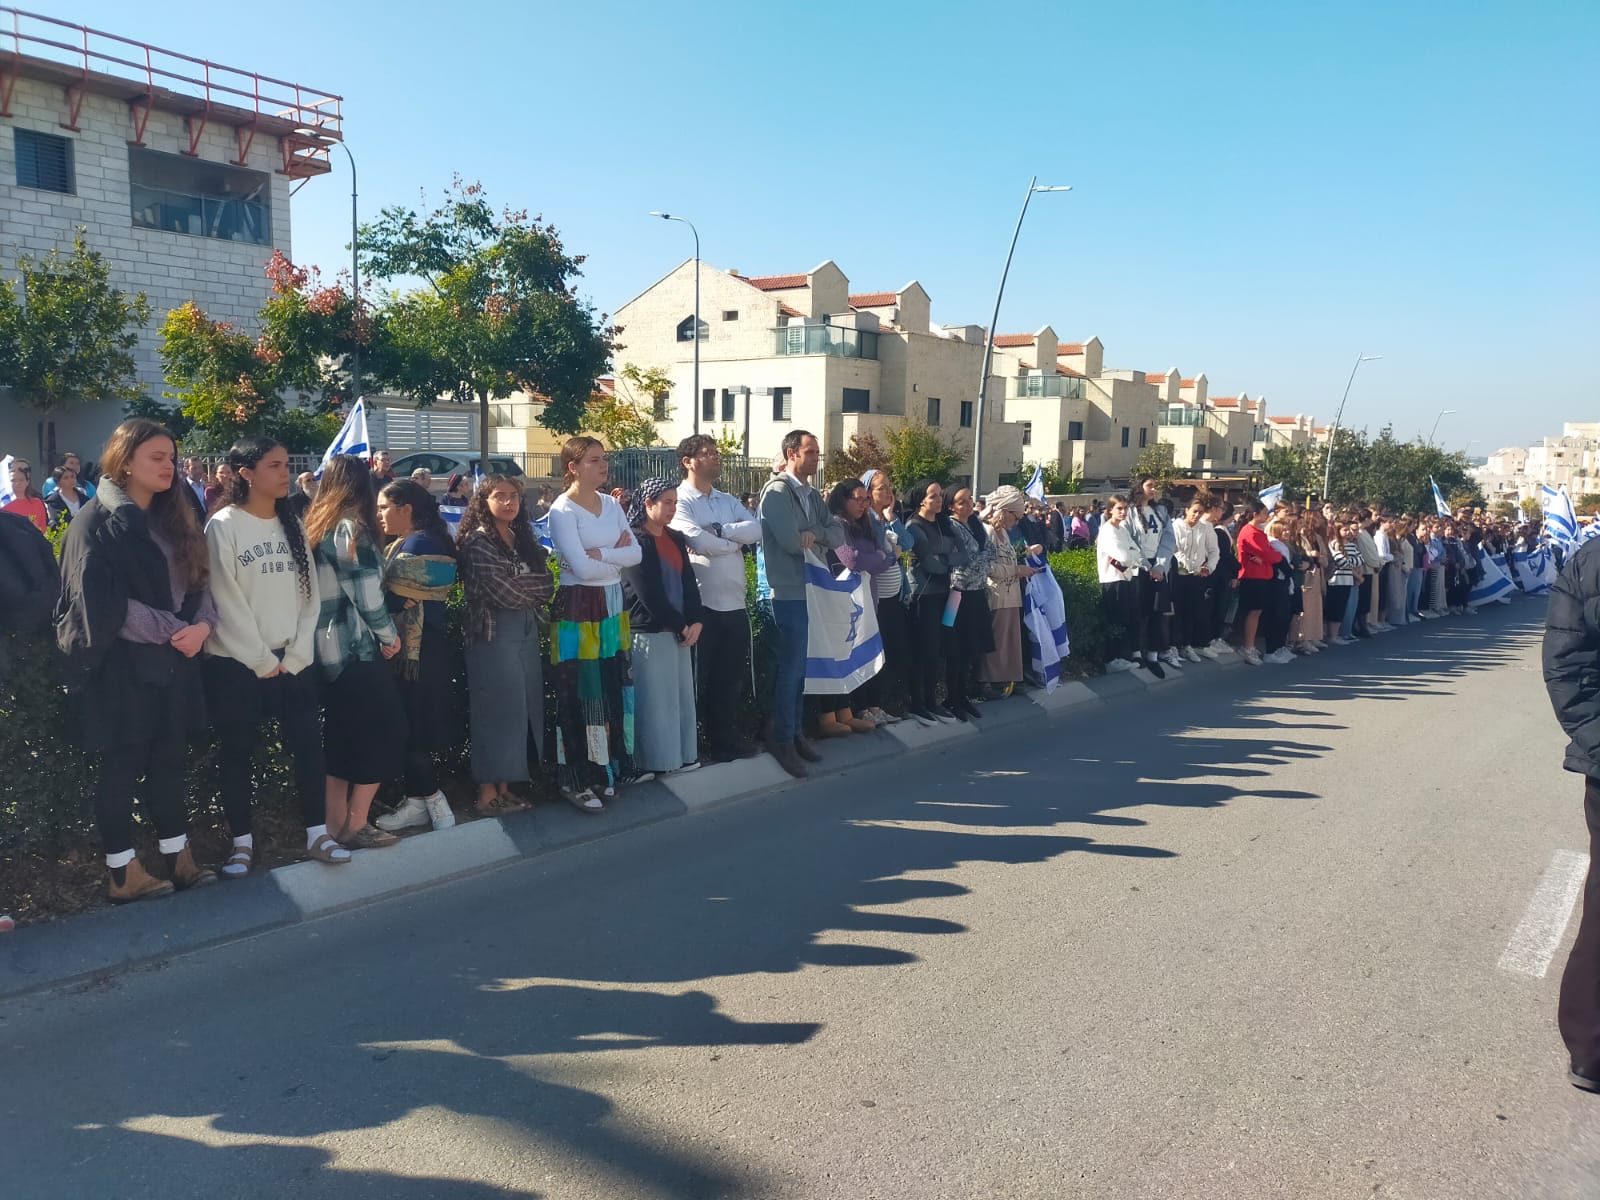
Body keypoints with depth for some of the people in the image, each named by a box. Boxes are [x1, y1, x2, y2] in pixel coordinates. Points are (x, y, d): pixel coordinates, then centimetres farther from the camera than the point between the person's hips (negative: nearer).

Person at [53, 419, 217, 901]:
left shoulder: (174, 519, 13)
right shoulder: (97, 521, -8)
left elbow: (200, 581, 12)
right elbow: (101, 603, -16)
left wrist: (202, 624, -9)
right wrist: (172, 631, -17)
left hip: (174, 663, 6)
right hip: (120, 666, -6)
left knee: (168, 762, 11)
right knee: (120, 768, 3)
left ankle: (178, 858, 19)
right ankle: (124, 873, 13)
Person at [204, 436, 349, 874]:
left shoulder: (292, 524, 10)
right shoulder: (224, 526, -6)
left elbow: (310, 593, 6)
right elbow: (226, 602, -10)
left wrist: (295, 655, -4)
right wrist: (261, 661, -10)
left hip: (293, 661, 4)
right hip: (236, 663, -4)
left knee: (308, 745, 2)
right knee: (237, 752, 5)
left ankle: (317, 834, 11)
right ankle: (242, 842, 16)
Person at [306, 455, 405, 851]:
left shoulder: (315, 526, 11)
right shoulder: (350, 528, -13)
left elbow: (327, 590, 15)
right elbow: (367, 594, -16)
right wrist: (389, 634, -2)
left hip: (328, 649, 8)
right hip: (356, 648, -8)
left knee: (341, 734, 14)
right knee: (385, 729, 1)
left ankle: (337, 823, 19)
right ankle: (356, 825, 3)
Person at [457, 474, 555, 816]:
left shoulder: (523, 538, 14)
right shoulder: (478, 541, -8)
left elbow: (548, 584, 8)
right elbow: (504, 592, -16)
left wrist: (518, 586, -8)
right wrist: (533, 587, 0)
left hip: (527, 631, 7)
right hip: (494, 632, -7)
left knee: (524, 707, 7)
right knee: (498, 710, -4)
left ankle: (504, 786, 16)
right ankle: (488, 793, 5)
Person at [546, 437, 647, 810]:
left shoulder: (612, 505, 9)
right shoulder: (562, 510, -12)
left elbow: (637, 553, 1)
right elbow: (583, 568, -20)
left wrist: (599, 554, -14)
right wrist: (618, 556, -5)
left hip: (613, 604, 7)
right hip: (579, 608, -7)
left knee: (616, 688, 13)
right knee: (581, 694, -1)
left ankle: (617, 765, 26)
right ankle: (577, 780, 8)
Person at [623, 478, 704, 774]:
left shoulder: (676, 538, 13)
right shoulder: (634, 541, -9)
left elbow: (689, 582, 10)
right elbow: (648, 594, -14)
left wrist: (696, 621, -5)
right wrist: (680, 625, -11)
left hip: (681, 629, 7)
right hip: (650, 632, -7)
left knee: (682, 694, 11)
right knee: (655, 699, -2)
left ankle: (682, 755, 20)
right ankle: (658, 760, 7)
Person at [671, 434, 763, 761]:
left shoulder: (728, 501, 14)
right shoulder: (681, 501, -7)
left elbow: (757, 529, -2)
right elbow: (700, 542, -21)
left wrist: (719, 531, -15)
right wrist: (737, 539, -5)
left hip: (735, 603, 6)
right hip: (701, 604, -6)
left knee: (733, 675, 13)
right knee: (699, 677, 4)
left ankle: (726, 737, 26)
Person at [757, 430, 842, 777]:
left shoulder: (812, 494, 14)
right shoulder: (778, 491, -12)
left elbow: (837, 533, 5)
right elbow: (792, 542, -21)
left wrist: (815, 533, -15)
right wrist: (822, 536, -3)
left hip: (813, 590, 8)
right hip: (790, 592, -8)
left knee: (799, 667, 14)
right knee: (791, 668, -3)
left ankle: (794, 733, 24)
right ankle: (782, 740, 8)